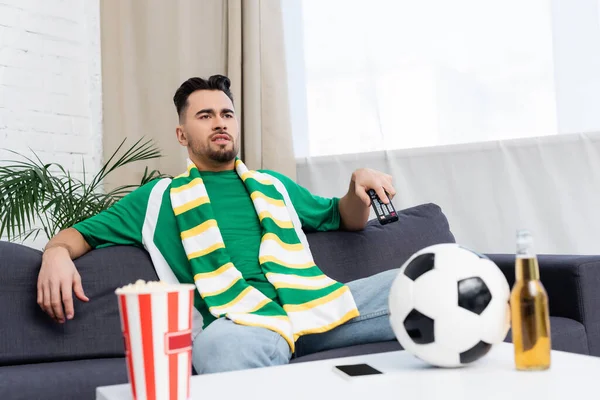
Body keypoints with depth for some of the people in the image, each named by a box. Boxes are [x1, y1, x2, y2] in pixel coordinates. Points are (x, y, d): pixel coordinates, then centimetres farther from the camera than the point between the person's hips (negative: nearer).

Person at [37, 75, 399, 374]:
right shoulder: (158, 198, 22)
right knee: (222, 347, -43)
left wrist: (359, 183, 13)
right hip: (238, 319, -4)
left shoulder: (274, 185, 30)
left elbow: (346, 219, 36)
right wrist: (57, 253, -4)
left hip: (311, 301, 5)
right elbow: (81, 234, 21)